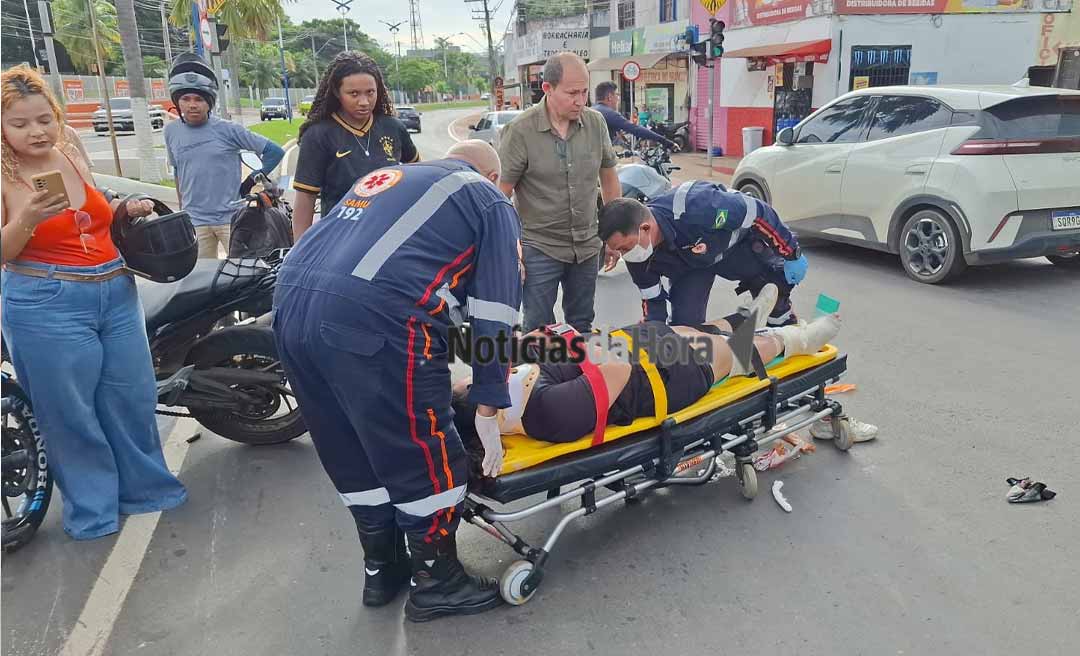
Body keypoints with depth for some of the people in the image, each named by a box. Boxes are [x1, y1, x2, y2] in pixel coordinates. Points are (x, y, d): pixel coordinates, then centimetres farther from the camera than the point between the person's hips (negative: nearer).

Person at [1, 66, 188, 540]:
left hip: (116, 293, 5)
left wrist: (126, 209, 5)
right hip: (48, 308, -5)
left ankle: (144, 486, 33)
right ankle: (91, 508, 24)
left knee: (132, 397, 14)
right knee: (71, 411, 6)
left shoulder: (71, 156, 6)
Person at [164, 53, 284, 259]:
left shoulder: (228, 129, -6)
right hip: (194, 222, 3)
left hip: (231, 217, -3)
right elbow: (178, 173, 18)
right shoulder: (171, 131, 6)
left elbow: (274, 151, -3)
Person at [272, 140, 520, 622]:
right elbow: (494, 314, 8)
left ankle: (382, 569, 39)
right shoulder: (489, 202, 16)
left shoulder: (384, 177, 33)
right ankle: (436, 582, 27)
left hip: (291, 306, 8)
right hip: (374, 320, -7)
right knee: (423, 459, 11)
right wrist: (487, 409, 12)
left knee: (353, 456, 22)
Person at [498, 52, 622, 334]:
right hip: (540, 248, -4)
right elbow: (501, 195, -11)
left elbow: (609, 178, 10)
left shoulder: (596, 123, -1)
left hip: (587, 246, 4)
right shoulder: (520, 131, -14)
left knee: (582, 326, 17)